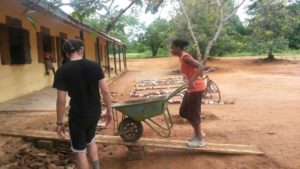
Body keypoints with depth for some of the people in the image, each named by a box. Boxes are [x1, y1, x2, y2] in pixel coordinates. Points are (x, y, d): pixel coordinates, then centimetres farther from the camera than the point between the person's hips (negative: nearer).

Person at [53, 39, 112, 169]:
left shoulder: (62, 71, -13)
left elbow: (61, 101, -12)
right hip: (95, 113, 4)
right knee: (90, 141, 29)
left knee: (80, 151, 15)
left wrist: (59, 122, -1)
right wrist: (109, 111, 6)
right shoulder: (95, 66, -5)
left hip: (77, 116, -4)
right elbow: (105, 91, -6)